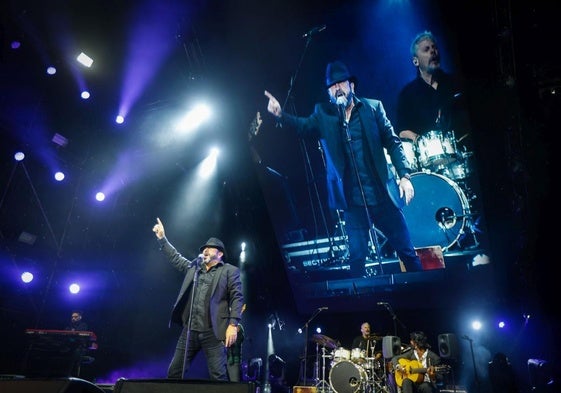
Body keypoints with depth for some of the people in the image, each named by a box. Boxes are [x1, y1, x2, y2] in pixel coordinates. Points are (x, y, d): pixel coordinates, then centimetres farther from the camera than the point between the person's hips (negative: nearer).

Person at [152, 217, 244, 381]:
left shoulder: (230, 271, 2)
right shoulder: (194, 267, 19)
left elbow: (237, 298, -5)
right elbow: (175, 257, 26)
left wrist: (233, 324, -15)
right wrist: (162, 238, 20)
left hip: (213, 331, -6)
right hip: (190, 330, 6)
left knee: (218, 376, -6)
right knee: (174, 372, 8)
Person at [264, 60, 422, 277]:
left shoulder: (373, 107, 4)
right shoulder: (323, 114, 6)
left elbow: (392, 142, 3)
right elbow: (304, 127, -10)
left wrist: (404, 175, -6)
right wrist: (280, 115, -28)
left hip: (383, 193, 1)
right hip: (353, 200, 0)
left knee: (406, 251, 11)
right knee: (357, 256, 3)